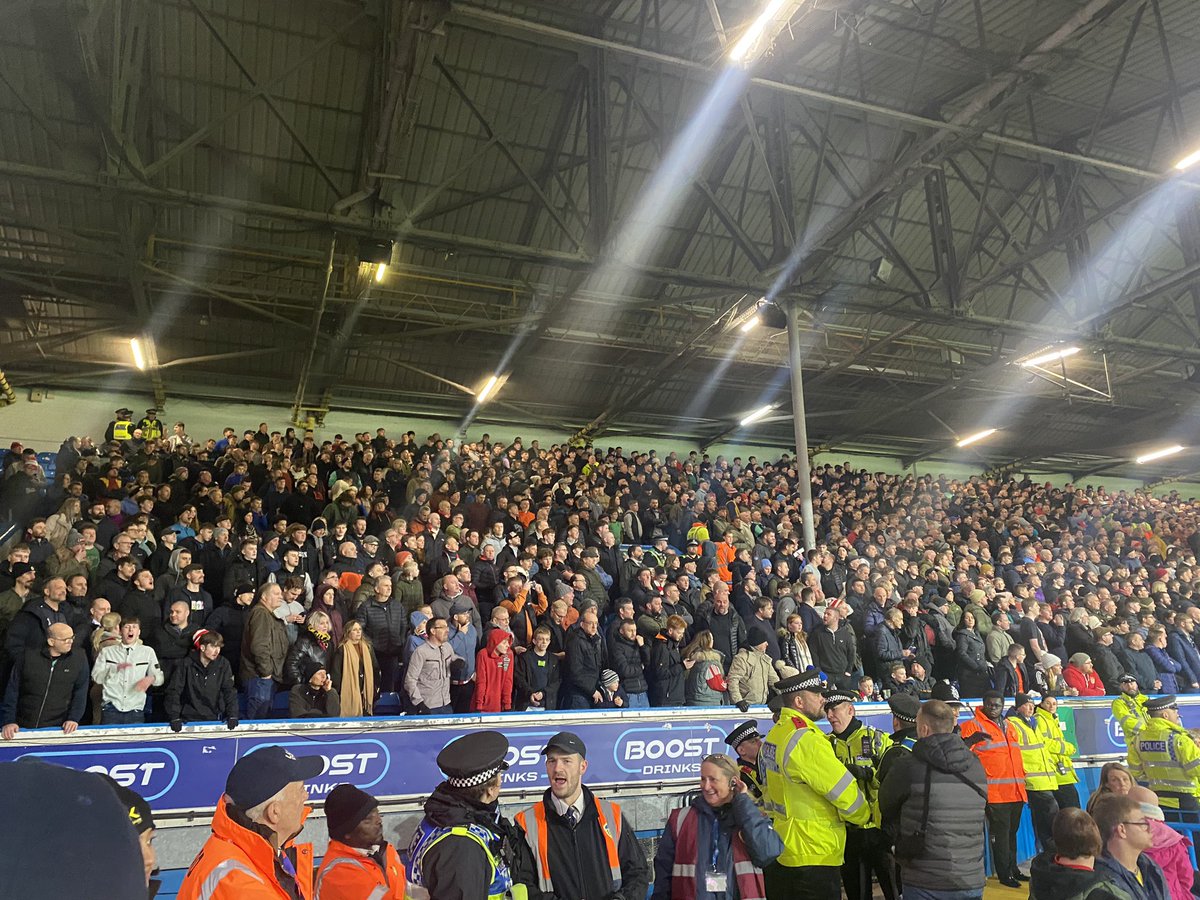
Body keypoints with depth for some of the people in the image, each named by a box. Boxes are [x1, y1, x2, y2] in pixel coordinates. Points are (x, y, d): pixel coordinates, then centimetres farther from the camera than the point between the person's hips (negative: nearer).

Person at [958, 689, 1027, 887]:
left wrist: (1022, 781, 25)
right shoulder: (973, 725, -4)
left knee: (1012, 832, 15)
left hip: (1016, 791, 7)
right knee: (1000, 832, -4)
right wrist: (970, 740, -31)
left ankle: (1013, 869, 28)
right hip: (995, 793, -7)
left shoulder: (1008, 726, 19)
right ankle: (1004, 874, 6)